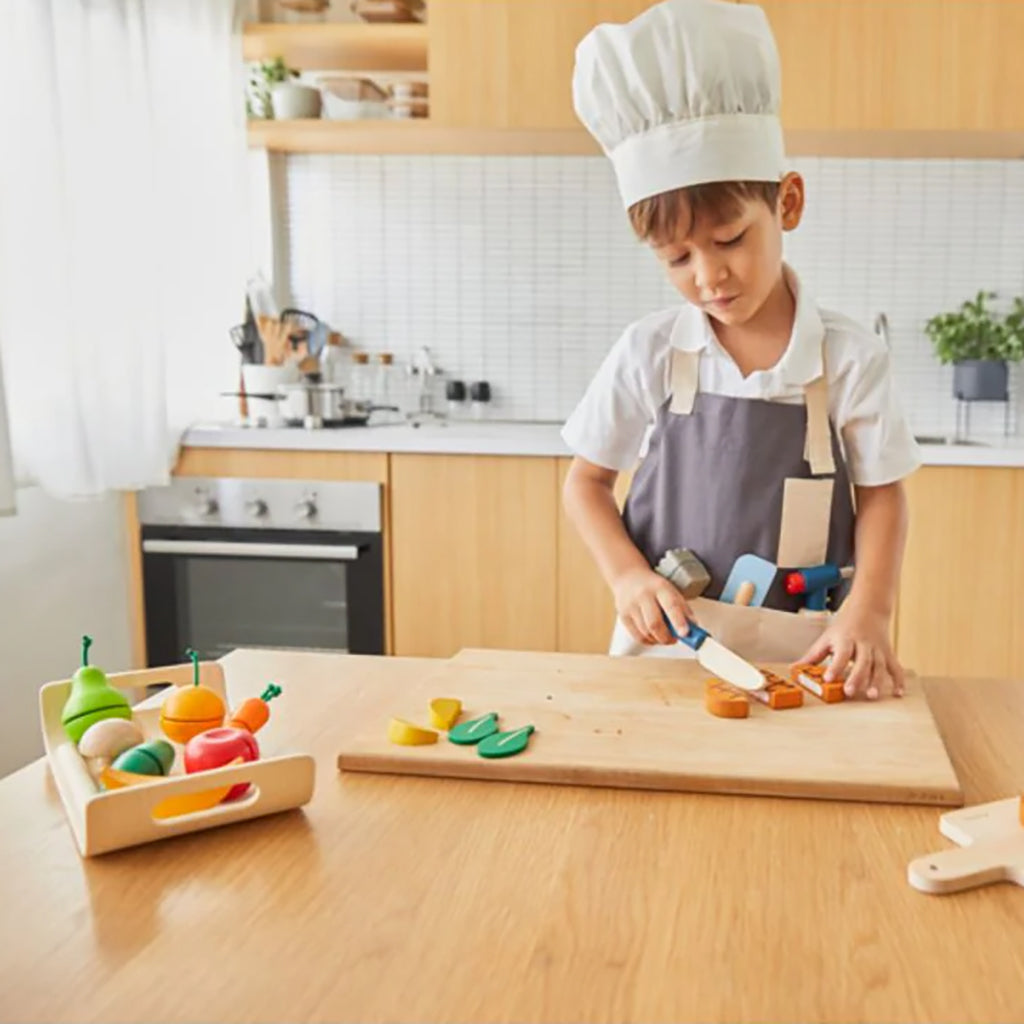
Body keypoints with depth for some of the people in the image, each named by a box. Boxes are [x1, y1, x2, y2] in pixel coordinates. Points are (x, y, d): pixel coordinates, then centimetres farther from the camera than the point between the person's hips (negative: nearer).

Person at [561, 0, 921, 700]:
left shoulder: (850, 358, -3)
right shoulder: (649, 354, -1)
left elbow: (881, 495, 5)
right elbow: (587, 483, 8)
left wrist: (868, 609, -10)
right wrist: (627, 575, -8)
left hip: (801, 657, 0)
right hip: (664, 643, 0)